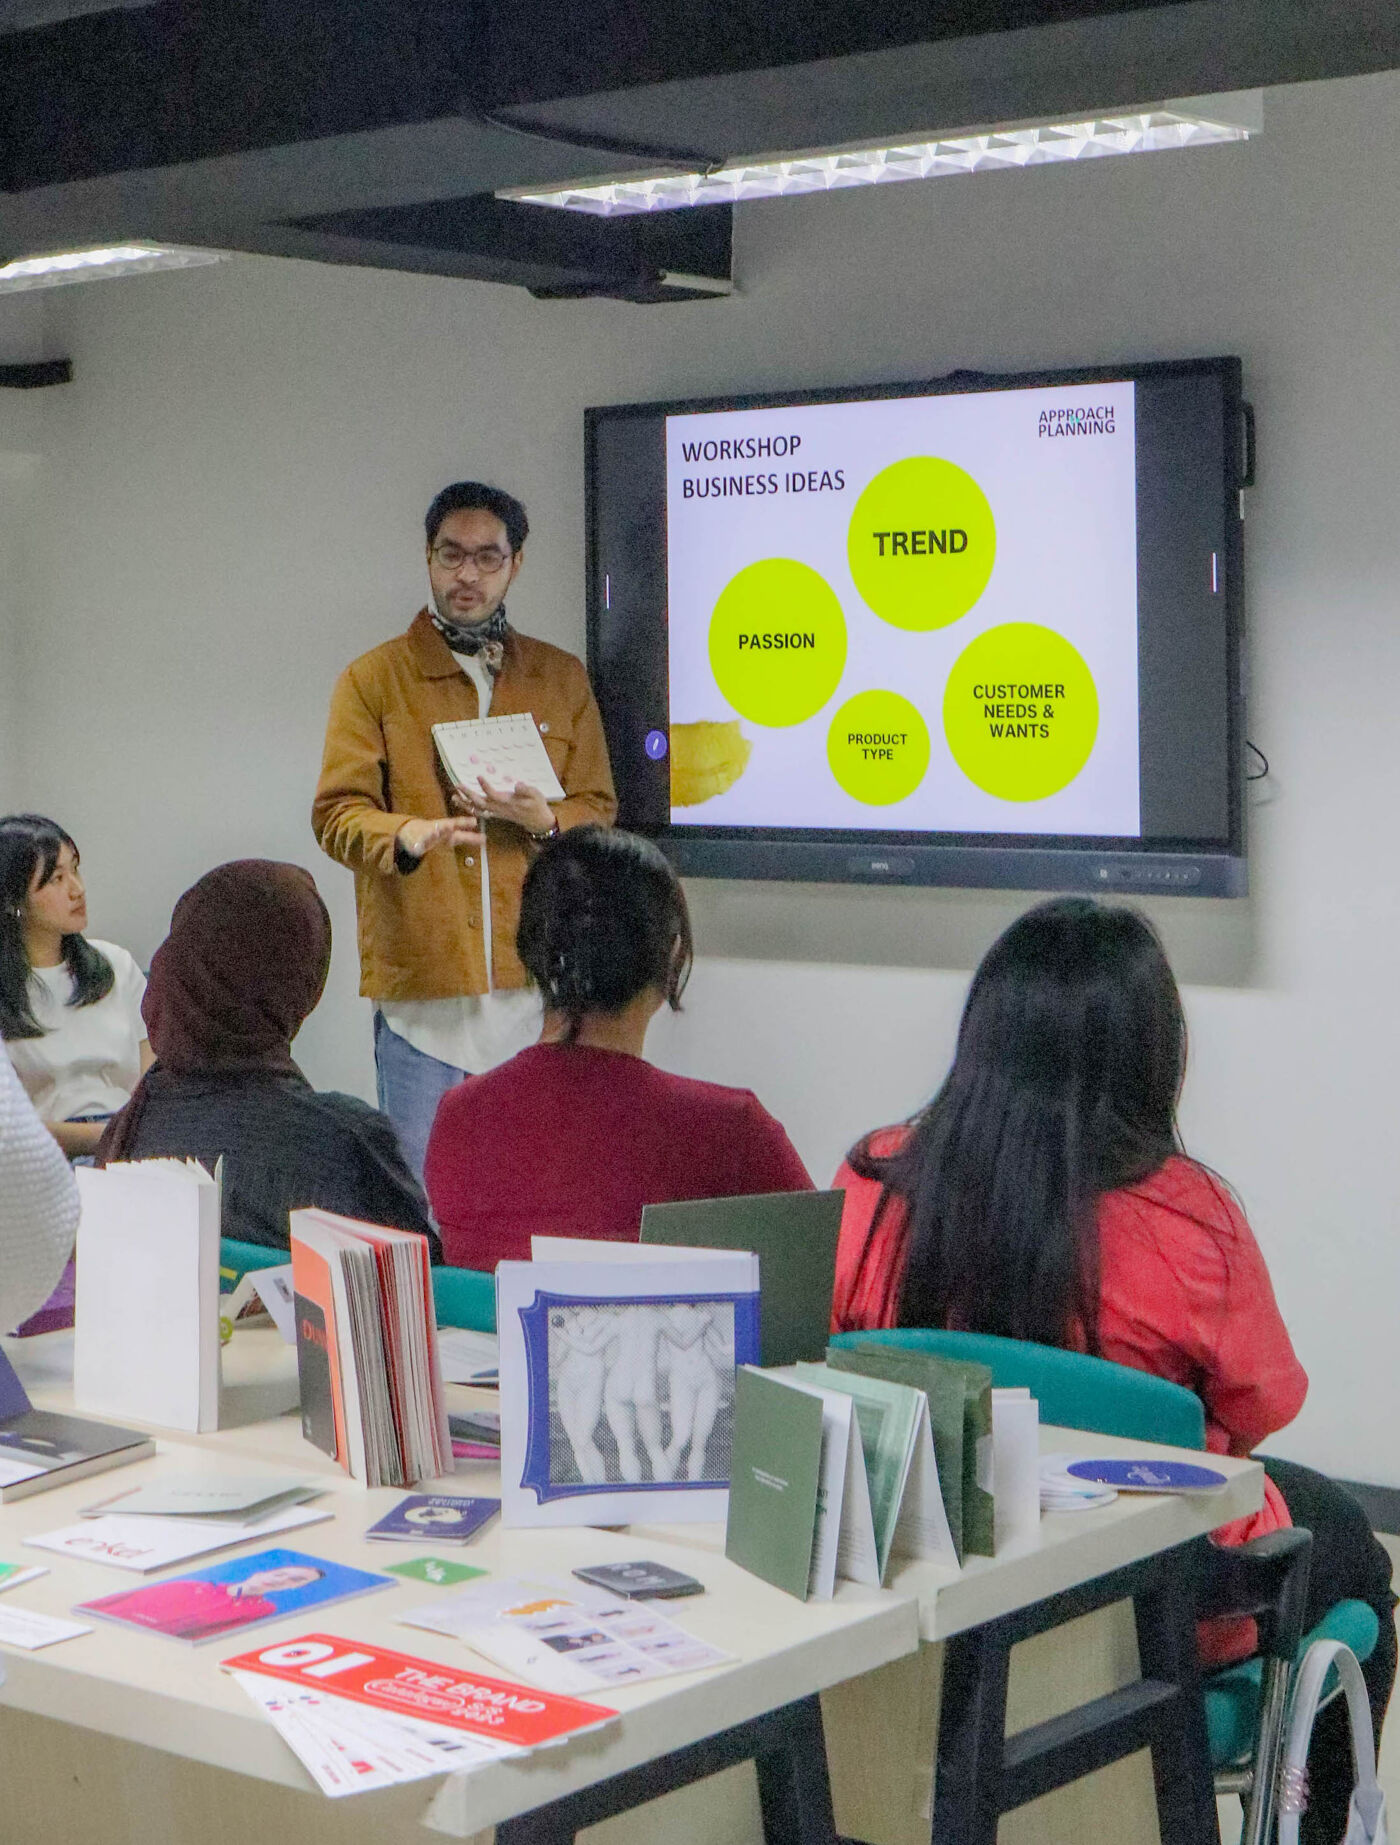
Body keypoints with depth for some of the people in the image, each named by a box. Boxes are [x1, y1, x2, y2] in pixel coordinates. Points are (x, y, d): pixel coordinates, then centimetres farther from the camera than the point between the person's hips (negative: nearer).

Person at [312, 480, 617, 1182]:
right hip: (421, 985, -2)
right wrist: (409, 836, -24)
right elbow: (337, 812, -2)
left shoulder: (562, 678, 14)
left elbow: (599, 812, 13)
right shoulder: (374, 678, 6)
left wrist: (543, 820, -11)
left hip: (538, 983, 2)